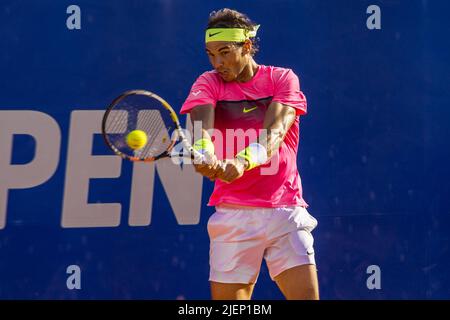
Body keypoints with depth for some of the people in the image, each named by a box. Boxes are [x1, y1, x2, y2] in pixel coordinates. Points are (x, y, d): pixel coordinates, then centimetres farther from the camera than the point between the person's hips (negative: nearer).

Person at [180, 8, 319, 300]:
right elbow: (202, 126, -14)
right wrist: (204, 153, -38)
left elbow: (275, 133, -13)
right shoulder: (209, 84, 6)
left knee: (307, 294, -10)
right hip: (233, 213, 1)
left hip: (285, 210, 0)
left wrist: (243, 161, -33)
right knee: (227, 299, -4)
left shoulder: (282, 79, 4)